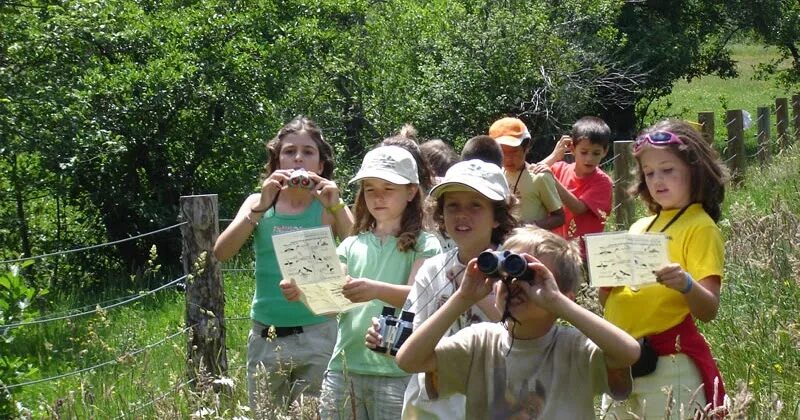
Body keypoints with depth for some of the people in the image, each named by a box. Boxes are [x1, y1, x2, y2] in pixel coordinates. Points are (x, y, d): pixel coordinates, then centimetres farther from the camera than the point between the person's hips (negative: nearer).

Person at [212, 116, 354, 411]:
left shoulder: (327, 207, 0)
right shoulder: (260, 202, 5)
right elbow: (221, 253, -8)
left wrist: (337, 207, -22)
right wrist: (261, 207, -17)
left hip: (316, 335, -2)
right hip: (265, 337, 2)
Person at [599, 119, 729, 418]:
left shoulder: (700, 227, -5)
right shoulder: (640, 227, 14)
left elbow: (708, 310, -13)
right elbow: (608, 302, 14)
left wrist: (686, 284, -33)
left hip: (669, 362, -7)